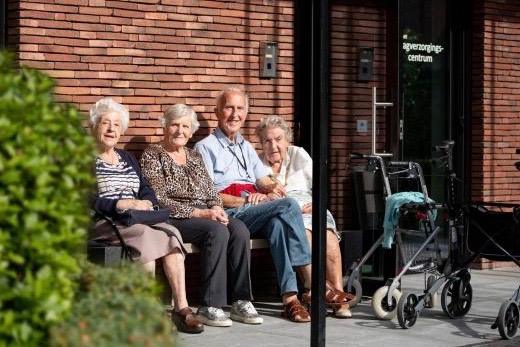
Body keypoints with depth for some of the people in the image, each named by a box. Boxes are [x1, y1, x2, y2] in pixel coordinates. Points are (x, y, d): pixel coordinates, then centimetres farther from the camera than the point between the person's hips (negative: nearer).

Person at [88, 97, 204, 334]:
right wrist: (120, 204, -22)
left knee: (170, 233, -26)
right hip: (101, 224, -5)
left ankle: (181, 307, -32)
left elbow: (147, 191, 17)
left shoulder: (128, 159, 26)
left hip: (137, 219, 6)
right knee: (145, 234, -35)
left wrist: (145, 203, -8)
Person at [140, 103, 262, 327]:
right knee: (218, 231, -32)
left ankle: (241, 302, -23)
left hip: (205, 216, 6)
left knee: (239, 229, -24)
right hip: (172, 220, -6)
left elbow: (212, 193, 19)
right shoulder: (152, 156, 1)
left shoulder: (194, 157, 22)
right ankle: (209, 307, -31)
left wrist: (217, 208, -6)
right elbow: (160, 201, -10)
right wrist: (199, 212, -16)